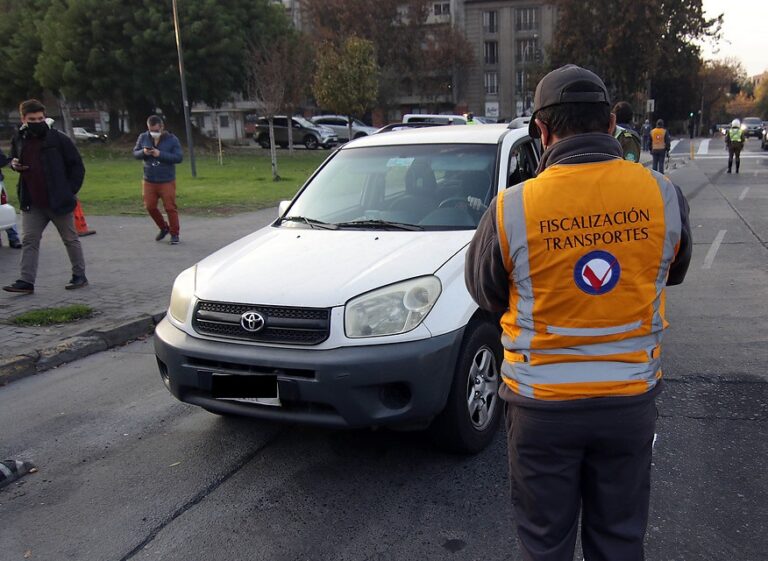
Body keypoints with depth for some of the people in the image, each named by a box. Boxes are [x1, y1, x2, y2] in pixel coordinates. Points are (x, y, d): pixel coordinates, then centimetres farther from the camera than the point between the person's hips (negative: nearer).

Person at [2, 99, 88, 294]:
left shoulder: (58, 139, -9)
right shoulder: (19, 139, 6)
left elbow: (77, 166, -4)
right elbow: (14, 159, 25)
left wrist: (70, 191, -8)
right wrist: (14, 165, 0)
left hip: (58, 201, -4)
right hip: (31, 203, 5)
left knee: (70, 239, 8)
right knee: (29, 240, 2)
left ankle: (79, 276, 20)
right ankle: (26, 281, 4)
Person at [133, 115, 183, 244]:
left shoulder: (172, 139, -7)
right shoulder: (143, 137, 3)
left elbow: (179, 157, -13)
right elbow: (135, 153, 9)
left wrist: (160, 154, -22)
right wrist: (143, 152, -15)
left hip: (167, 181, -4)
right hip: (149, 181, 4)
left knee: (170, 208, -3)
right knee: (150, 207, 7)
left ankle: (174, 234, 11)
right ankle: (164, 228, 29)